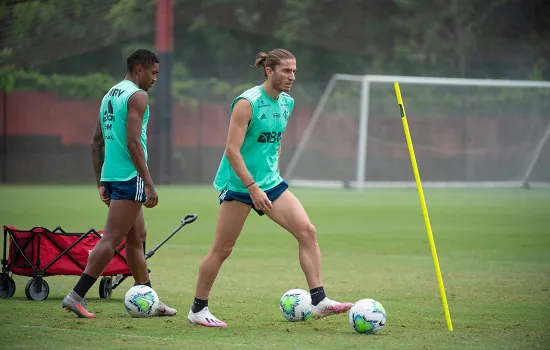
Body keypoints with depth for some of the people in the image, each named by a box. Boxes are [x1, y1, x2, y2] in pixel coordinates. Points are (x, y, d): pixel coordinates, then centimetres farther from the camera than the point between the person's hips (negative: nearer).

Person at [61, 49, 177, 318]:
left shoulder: (110, 95, 18)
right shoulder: (137, 96, -9)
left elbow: (96, 142, 19)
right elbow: (133, 142, -18)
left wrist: (101, 183, 20)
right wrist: (149, 183, -19)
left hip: (111, 175, 10)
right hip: (130, 176, -10)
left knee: (137, 238, 15)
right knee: (111, 239, -10)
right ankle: (77, 295, -15)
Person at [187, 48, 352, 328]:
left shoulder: (286, 103, 8)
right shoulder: (247, 102, -16)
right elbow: (232, 150, -20)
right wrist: (253, 188, -23)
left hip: (270, 183, 7)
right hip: (239, 184, -7)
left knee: (307, 231, -9)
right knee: (222, 250, -1)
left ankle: (318, 301, -10)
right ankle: (197, 310, 13)